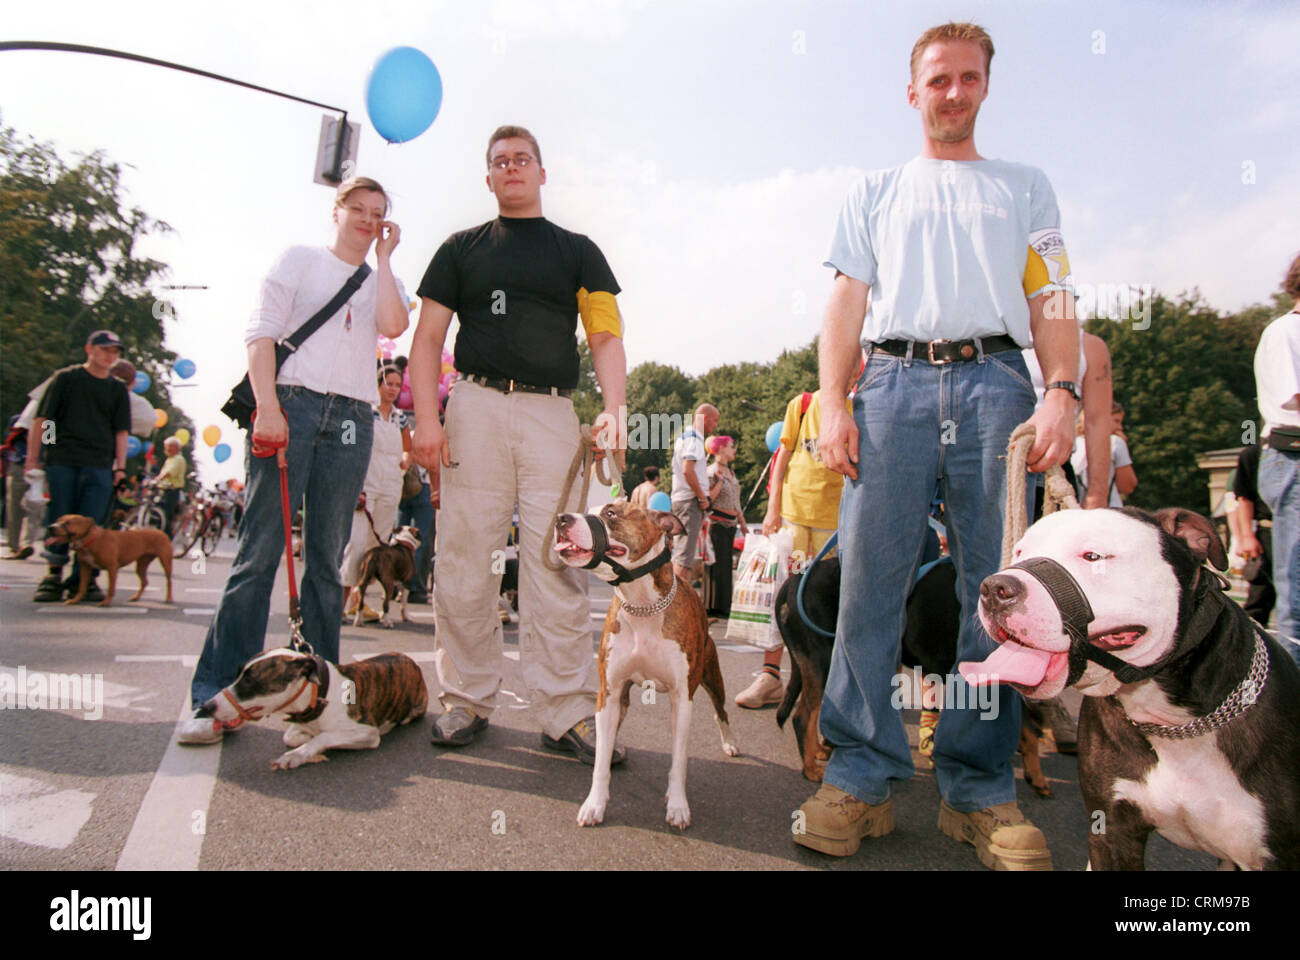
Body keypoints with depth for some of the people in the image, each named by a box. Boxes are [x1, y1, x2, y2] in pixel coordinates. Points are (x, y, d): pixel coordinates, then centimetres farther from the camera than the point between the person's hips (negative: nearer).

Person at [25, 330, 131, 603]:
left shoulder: (117, 389, 15)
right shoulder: (66, 378, 7)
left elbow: (121, 431, 12)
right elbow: (41, 420, 5)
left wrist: (120, 467, 2)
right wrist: (32, 460, -1)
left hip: (99, 467, 1)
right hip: (61, 462, -1)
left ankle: (83, 579, 3)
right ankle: (54, 575, 12)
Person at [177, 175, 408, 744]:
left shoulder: (382, 281, 22)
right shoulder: (300, 260, 13)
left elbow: (393, 325, -2)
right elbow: (260, 332, 2)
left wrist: (383, 256, 6)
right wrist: (268, 406, -11)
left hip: (352, 420, 3)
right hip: (291, 404, -3)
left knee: (326, 558, 2)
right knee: (260, 550, -8)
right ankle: (216, 696, -3)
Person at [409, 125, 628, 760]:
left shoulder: (577, 251, 18)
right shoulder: (462, 248, 18)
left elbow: (605, 335, 8)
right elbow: (428, 337, 11)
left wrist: (613, 410, -9)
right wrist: (426, 418, -4)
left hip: (553, 413, 0)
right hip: (476, 405, 1)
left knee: (558, 565, -5)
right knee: (464, 564, -1)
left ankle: (567, 713, 0)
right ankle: (467, 700, 11)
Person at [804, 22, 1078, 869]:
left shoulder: (1025, 186, 24)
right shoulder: (875, 192, 24)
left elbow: (1052, 300, 13)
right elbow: (847, 302, 13)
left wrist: (1063, 393, -4)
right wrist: (833, 402, -1)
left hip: (995, 383, 1)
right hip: (894, 384, 0)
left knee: (999, 589, -4)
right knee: (869, 579, -8)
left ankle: (981, 787, 6)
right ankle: (861, 775, 0)